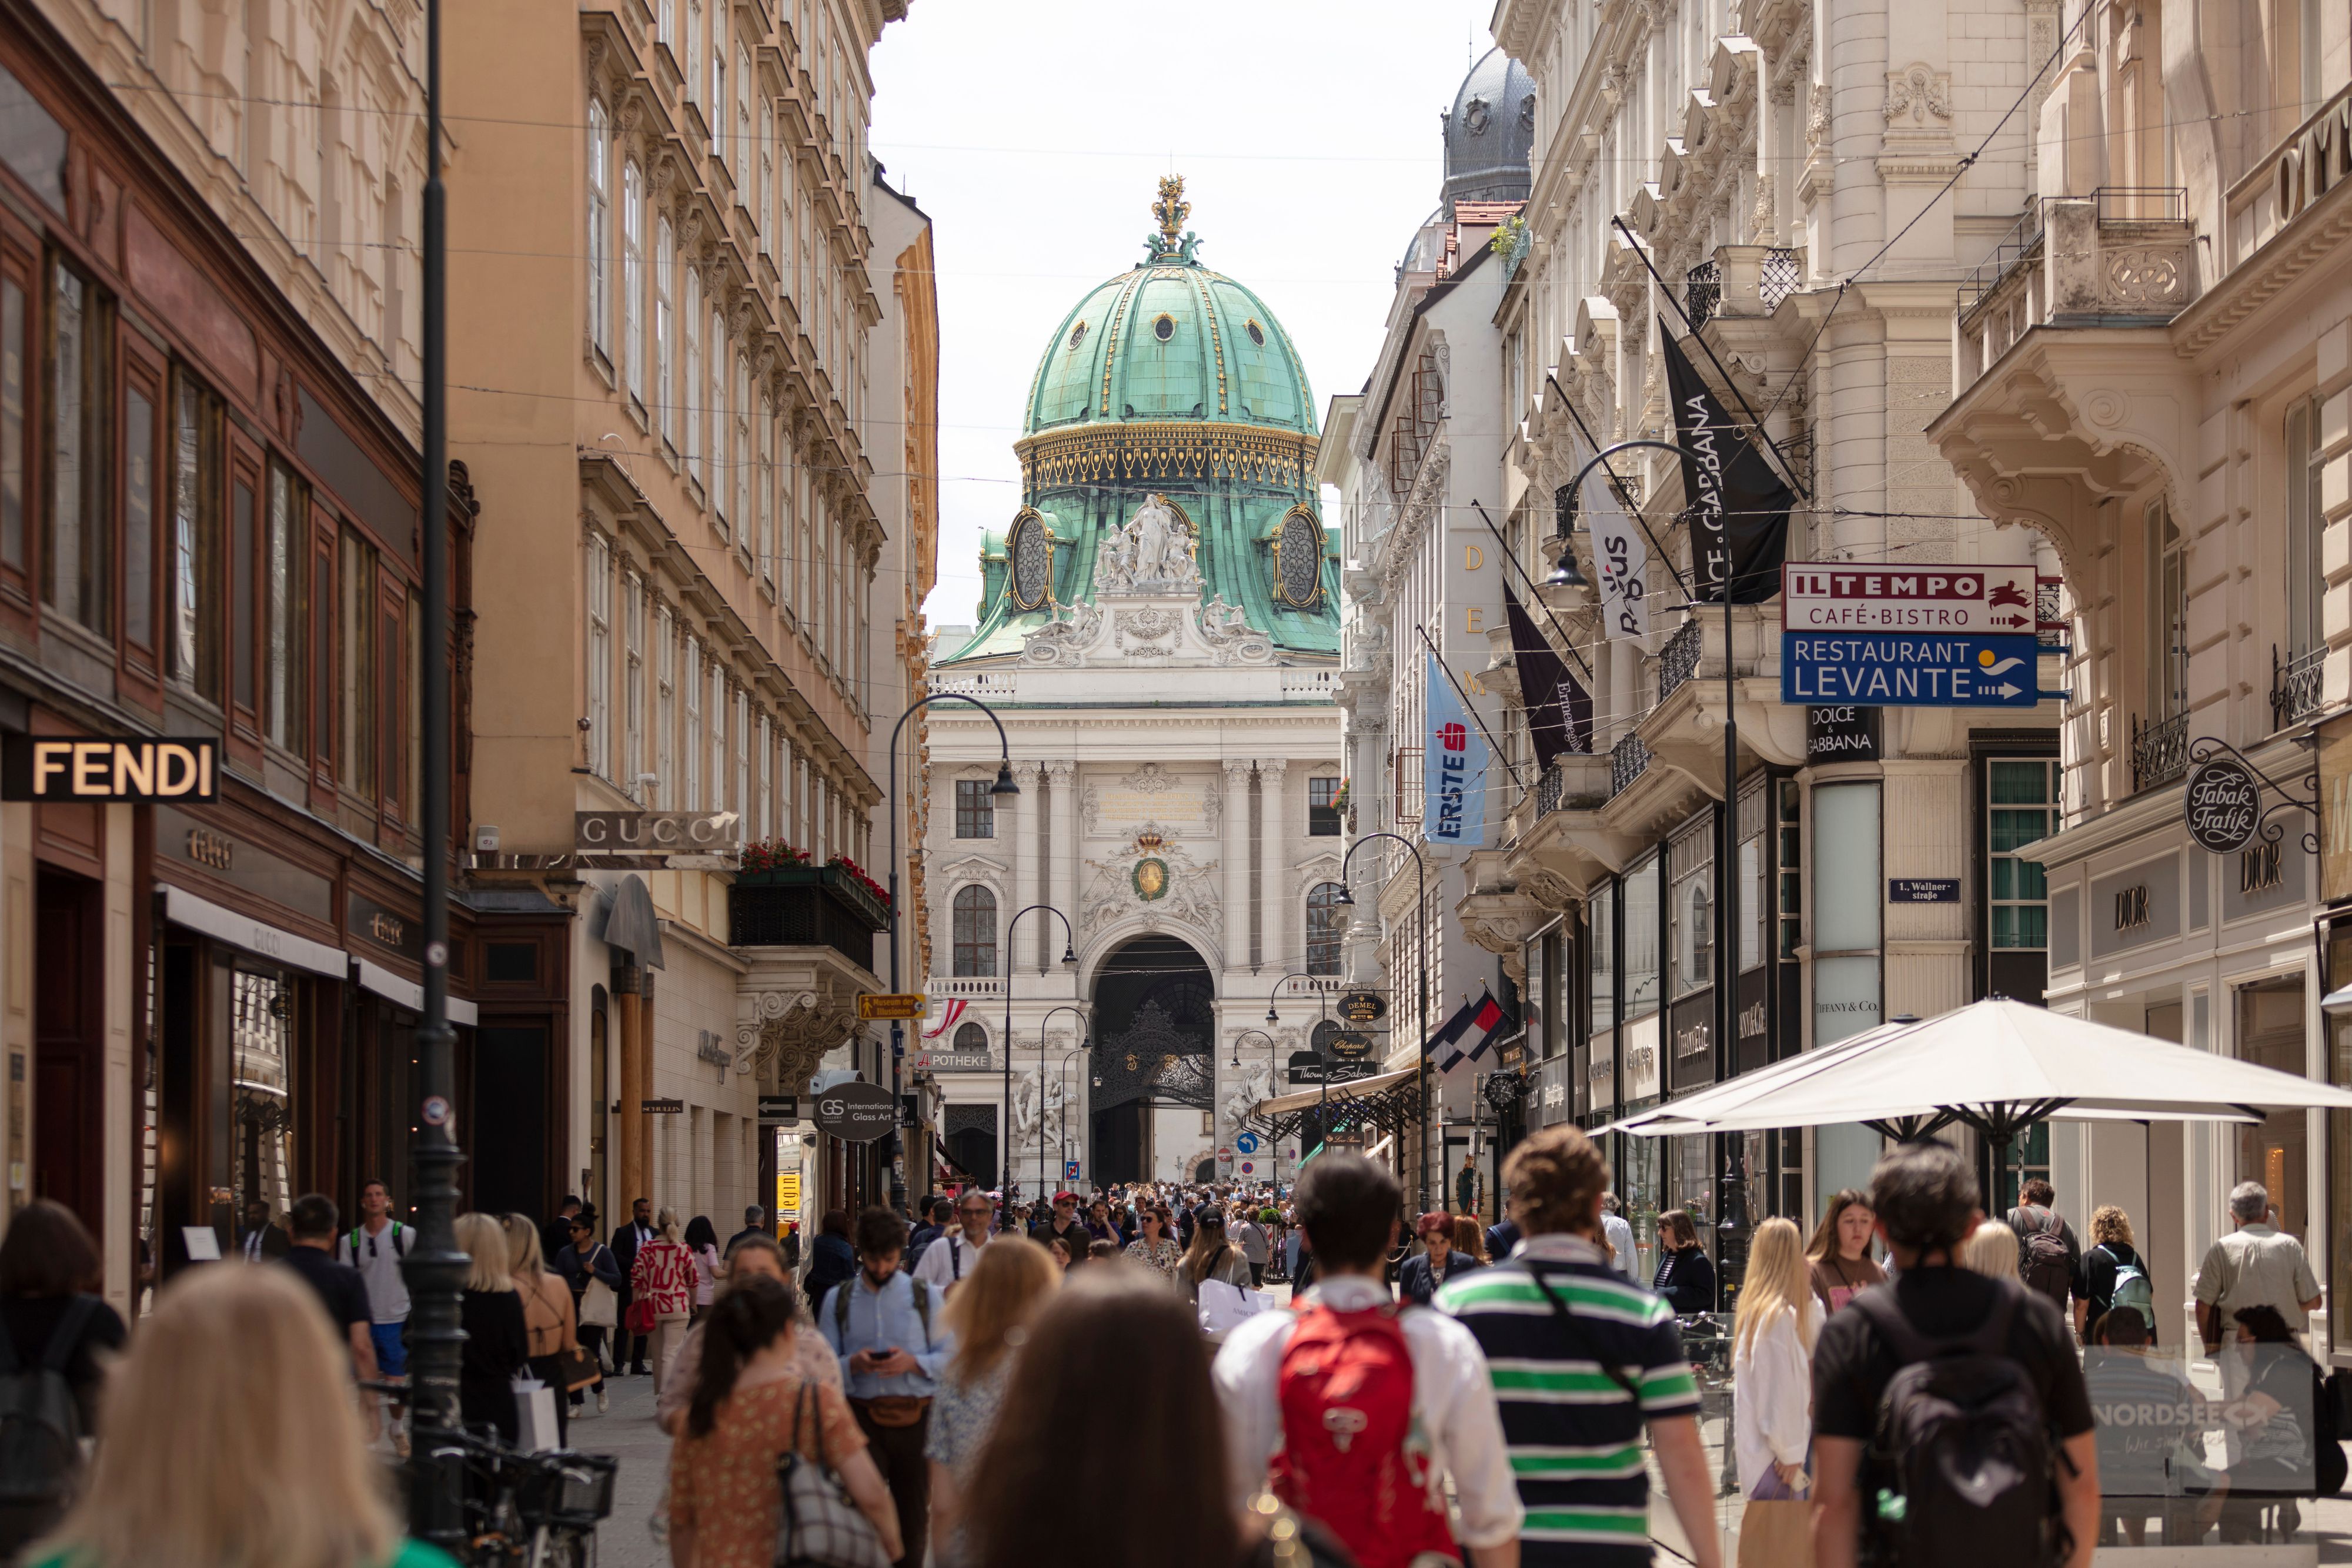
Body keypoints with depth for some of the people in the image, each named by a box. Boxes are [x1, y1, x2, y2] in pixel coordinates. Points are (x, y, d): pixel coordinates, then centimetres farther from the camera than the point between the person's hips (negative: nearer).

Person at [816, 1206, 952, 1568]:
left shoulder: (923, 1296, 6)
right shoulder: (838, 1299, 8)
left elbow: (951, 1356, 3)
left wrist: (913, 1363, -15)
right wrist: (853, 1364, -16)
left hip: (915, 1417, 1)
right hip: (862, 1416, -1)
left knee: (913, 1517, 8)